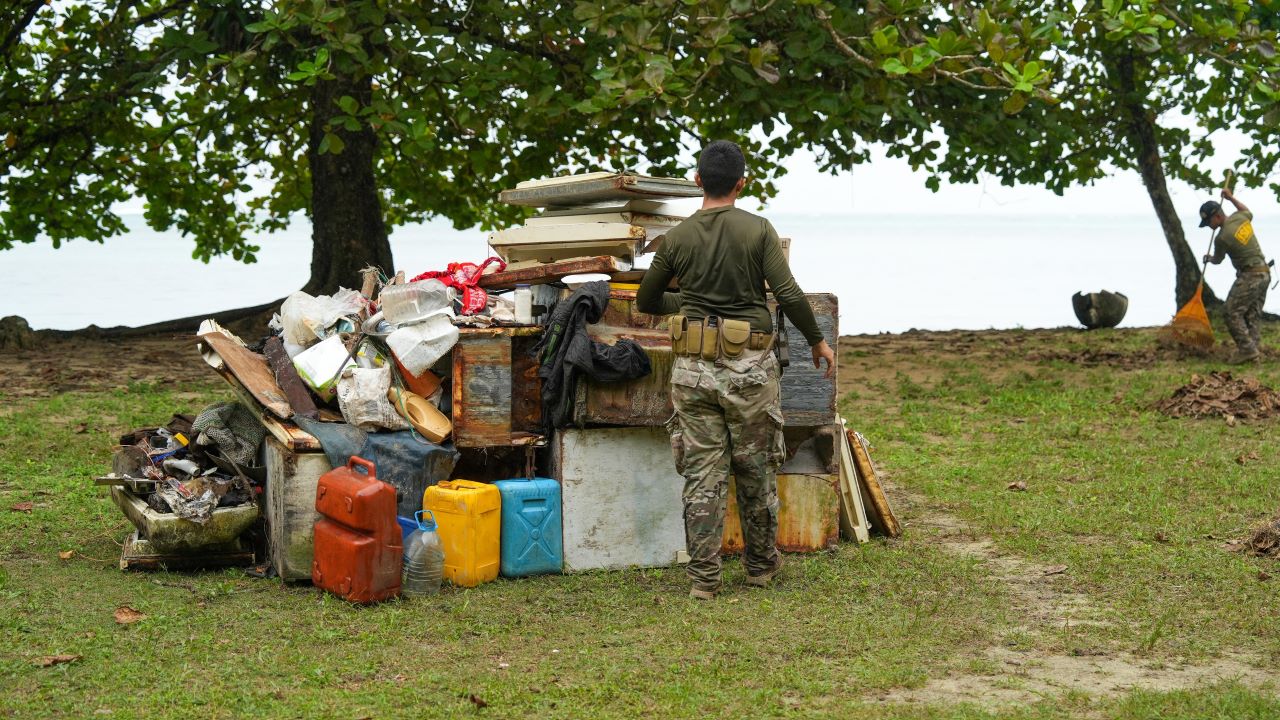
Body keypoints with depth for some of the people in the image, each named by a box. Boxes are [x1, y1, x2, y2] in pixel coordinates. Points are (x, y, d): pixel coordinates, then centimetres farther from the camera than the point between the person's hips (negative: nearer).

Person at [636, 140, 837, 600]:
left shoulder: (677, 237, 2)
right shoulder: (758, 230, -6)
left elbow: (646, 300, 12)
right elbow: (789, 295, -11)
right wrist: (818, 342, 3)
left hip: (693, 367, 2)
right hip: (748, 367, -1)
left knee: (702, 474, 4)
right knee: (755, 470, 13)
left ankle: (704, 577, 4)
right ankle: (761, 564, 26)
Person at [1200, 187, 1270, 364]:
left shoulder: (1222, 237, -17)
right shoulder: (1240, 217, 3)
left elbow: (1217, 260, 4)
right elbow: (1248, 212, 31)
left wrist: (1208, 258, 27)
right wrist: (1231, 198, 37)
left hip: (1249, 276, -9)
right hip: (1265, 272, 9)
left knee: (1233, 313, -7)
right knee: (1253, 314, 11)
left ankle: (1247, 349, -13)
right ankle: (1256, 349, 9)